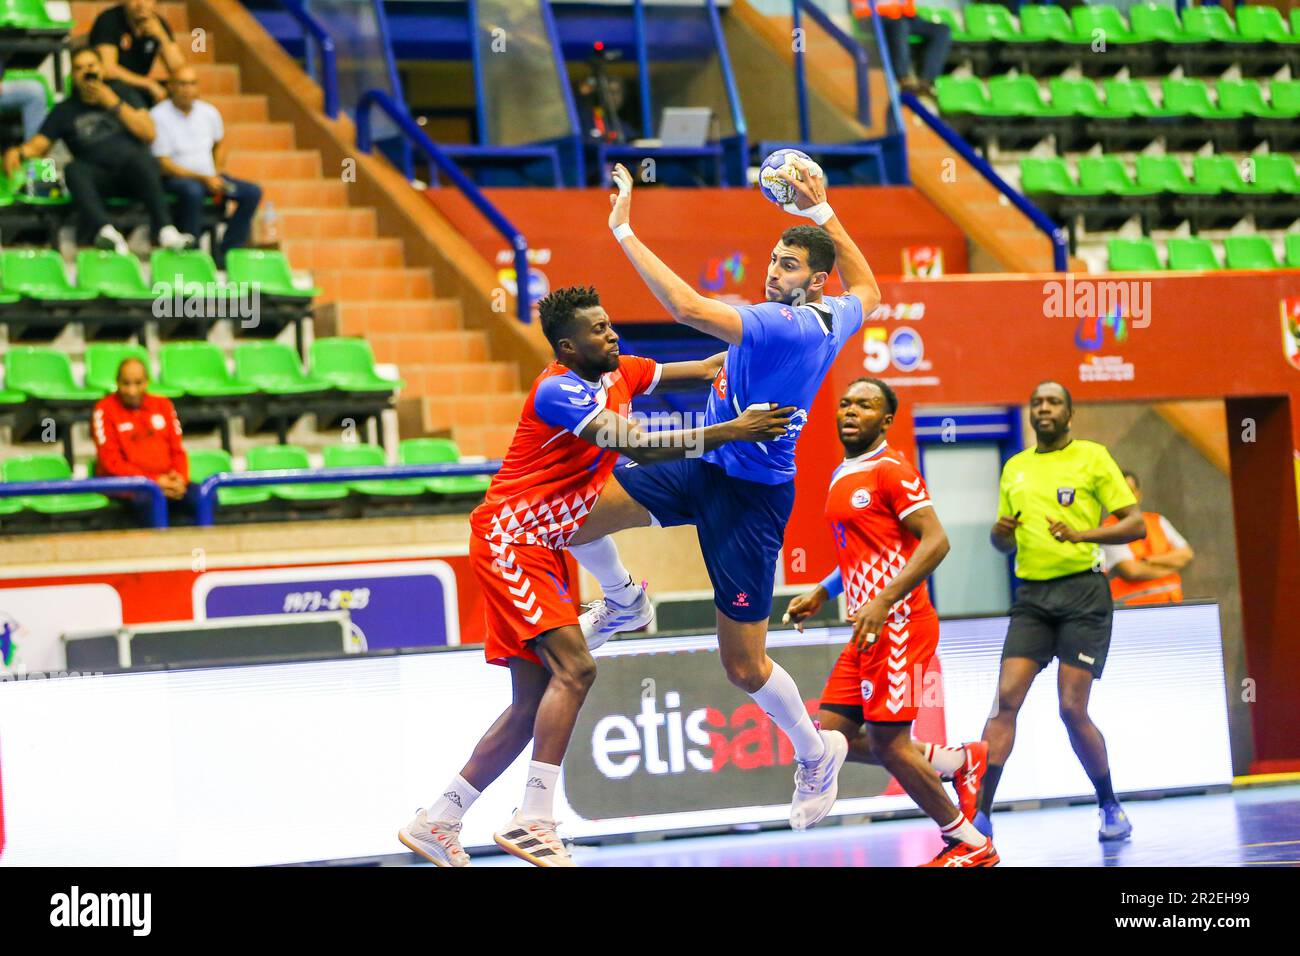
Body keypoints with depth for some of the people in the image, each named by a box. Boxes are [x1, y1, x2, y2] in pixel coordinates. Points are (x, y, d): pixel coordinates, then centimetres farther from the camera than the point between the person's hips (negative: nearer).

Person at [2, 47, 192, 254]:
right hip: (99, 178, 1)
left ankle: (165, 230, -51)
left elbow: (149, 133, 6)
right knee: (74, 169, -32)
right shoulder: (65, 110, 17)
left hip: (134, 174, 0)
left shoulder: (122, 92, 17)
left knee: (141, 159, -34)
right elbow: (39, 144, 9)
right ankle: (105, 230, -55)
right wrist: (18, 152, -14)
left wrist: (115, 104, -1)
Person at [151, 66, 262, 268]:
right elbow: (164, 164, -14)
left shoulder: (209, 112, 7)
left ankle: (225, 253, -15)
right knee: (192, 191, -41)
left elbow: (220, 143, 26)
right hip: (174, 177, -6)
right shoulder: (158, 116, -11)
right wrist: (203, 179, -19)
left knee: (252, 192, -13)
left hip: (208, 177, 6)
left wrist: (217, 174, 8)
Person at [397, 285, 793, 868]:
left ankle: (435, 824, 15)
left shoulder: (618, 374, 8)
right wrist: (730, 432, -31)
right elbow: (639, 448, -30)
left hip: (541, 549, 10)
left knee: (533, 704, 8)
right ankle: (533, 821, -24)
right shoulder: (559, 390, -19)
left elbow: (703, 372, 15)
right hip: (508, 539, -10)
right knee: (574, 667, -23)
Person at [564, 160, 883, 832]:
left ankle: (816, 753, 25)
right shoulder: (835, 318, 1)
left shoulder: (787, 324, -25)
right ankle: (622, 603, 29)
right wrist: (823, 212, 24)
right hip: (705, 469, 9)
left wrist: (624, 231, -31)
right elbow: (867, 289, 27)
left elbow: (688, 307, -37)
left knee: (743, 664, 0)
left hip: (750, 497, -9)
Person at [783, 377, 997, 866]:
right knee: (834, 735, 5)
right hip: (869, 628, 9)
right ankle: (959, 761, 19)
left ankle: (969, 844, 5)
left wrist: (883, 602, -24)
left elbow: (935, 541, -18)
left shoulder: (891, 469, -10)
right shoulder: (842, 477, 18)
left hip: (898, 623, -9)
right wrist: (820, 594, 20)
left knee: (887, 740, -9)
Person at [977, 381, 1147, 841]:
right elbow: (1005, 541, 25)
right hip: (1031, 596, 4)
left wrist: (1081, 535, -18)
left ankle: (1110, 807, 14)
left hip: (1082, 593, -4)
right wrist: (1000, 532, 0)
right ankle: (980, 812, -12)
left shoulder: (1092, 457, 1)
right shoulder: (1014, 468, 15)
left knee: (1073, 709, -7)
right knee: (1006, 699, -9)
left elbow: (1135, 524, -4)